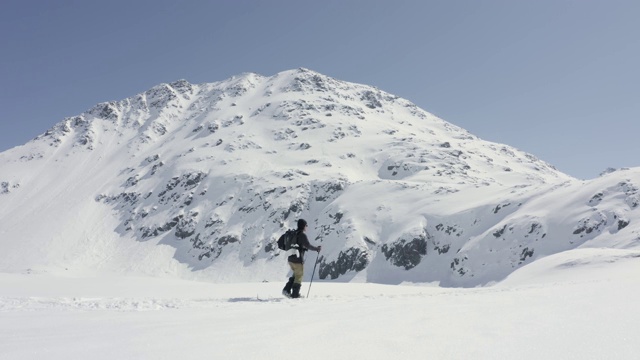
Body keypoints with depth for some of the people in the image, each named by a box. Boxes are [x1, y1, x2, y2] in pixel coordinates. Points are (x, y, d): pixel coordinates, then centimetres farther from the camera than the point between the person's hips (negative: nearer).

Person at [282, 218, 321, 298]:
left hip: (290, 258, 8)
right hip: (298, 259, -8)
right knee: (299, 276, 6)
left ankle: (286, 290, 10)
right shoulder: (302, 235, -13)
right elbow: (308, 246, -18)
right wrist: (317, 248, -4)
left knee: (296, 275, 21)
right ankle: (295, 294, 11)